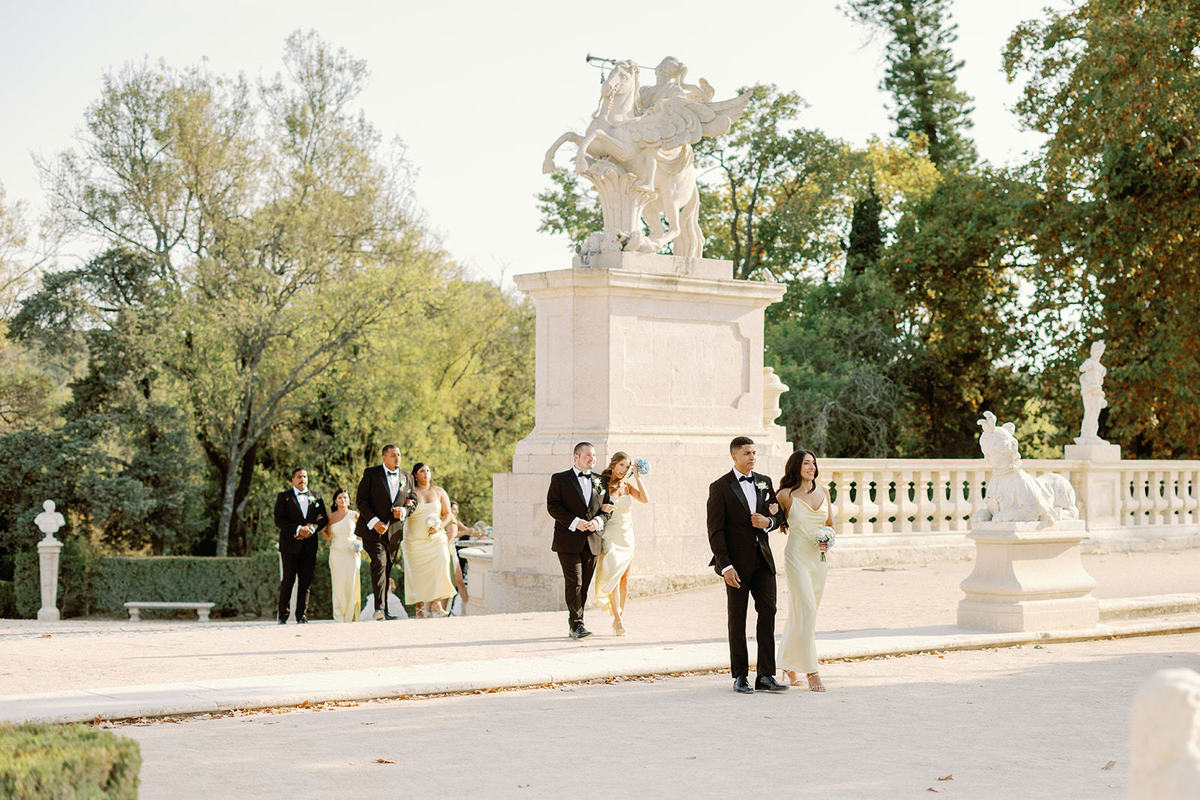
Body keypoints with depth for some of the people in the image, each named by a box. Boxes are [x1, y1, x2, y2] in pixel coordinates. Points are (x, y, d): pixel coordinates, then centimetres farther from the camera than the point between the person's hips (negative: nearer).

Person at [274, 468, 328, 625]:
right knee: (288, 580, -5)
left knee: (305, 581, 1)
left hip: (309, 545, 3)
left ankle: (301, 615, 5)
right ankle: (283, 616, 1)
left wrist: (312, 528, -10)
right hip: (290, 545, -3)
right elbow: (279, 520, -4)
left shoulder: (316, 498, 17)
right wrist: (298, 529, -16)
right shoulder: (283, 497, 6)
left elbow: (324, 517, 11)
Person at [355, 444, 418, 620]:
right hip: (373, 528, -5)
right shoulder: (371, 473, -2)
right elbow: (360, 499, -6)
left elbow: (413, 500, 18)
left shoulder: (407, 477, 12)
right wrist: (374, 521, -16)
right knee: (379, 564, -18)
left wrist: (404, 510, -6)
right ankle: (379, 608, -25)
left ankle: (384, 611, 13)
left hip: (394, 531, 5)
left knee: (387, 569, 8)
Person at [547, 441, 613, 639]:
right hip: (568, 541, -4)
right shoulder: (560, 479, 3)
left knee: (584, 584, 6)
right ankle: (576, 624, -12)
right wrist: (575, 522, -17)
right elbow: (553, 506, -6)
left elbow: (607, 509, 15)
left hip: (592, 541, 4)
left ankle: (573, 625, 14)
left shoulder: (599, 482, 16)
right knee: (574, 582, -12)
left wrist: (598, 521, -7)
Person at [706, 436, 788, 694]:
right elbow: (715, 530, -8)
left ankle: (765, 676, 0)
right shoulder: (720, 487, -5)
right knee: (737, 619, 4)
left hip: (763, 559, 4)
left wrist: (769, 522, -7)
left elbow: (779, 515, 18)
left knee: (768, 612, -3)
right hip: (736, 561, -4)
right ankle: (740, 677, 11)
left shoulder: (765, 482, 10)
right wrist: (725, 566, -15)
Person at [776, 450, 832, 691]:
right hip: (797, 556, -5)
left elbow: (830, 523, 19)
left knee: (798, 613, 11)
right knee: (807, 610, -13)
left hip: (818, 558, 5)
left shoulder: (823, 492, 10)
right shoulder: (786, 495, -4)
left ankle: (788, 665, 23)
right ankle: (810, 671, -11)